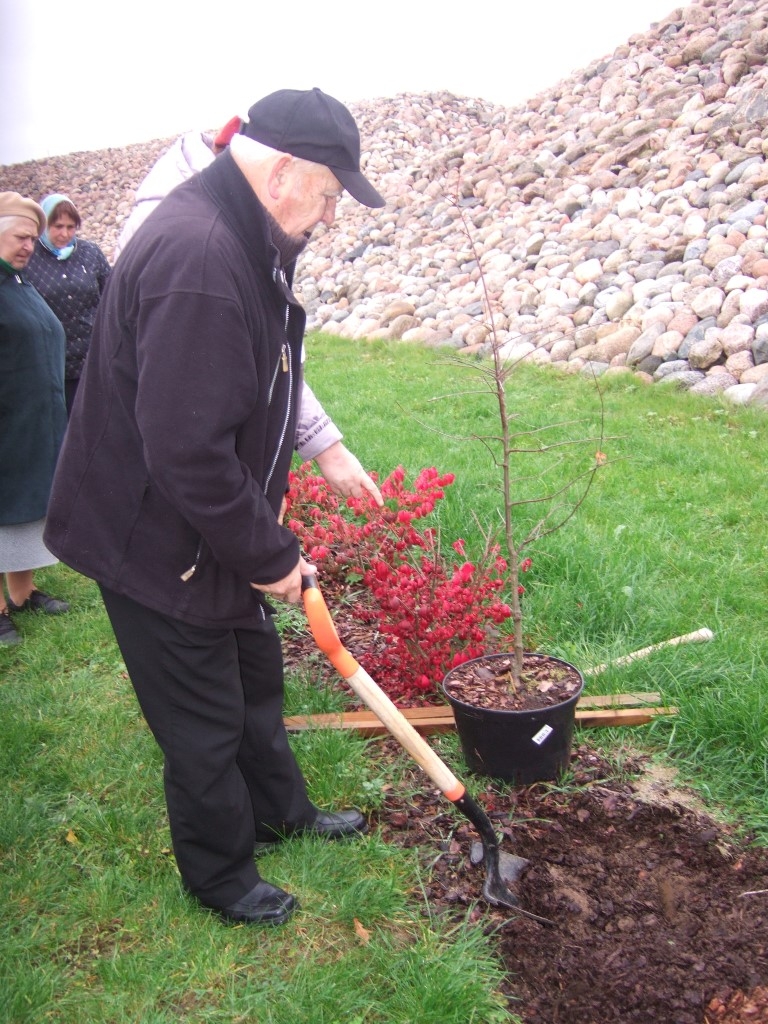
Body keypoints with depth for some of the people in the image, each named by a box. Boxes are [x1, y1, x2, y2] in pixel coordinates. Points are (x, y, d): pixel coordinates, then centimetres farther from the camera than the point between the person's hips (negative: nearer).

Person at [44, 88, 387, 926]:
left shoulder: (246, 240, 5)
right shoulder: (196, 259, -30)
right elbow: (187, 452, -33)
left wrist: (269, 539, 15)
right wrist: (269, 555, -19)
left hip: (217, 533, 10)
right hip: (156, 544, -10)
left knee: (256, 677, 25)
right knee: (205, 724, 9)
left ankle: (280, 812, 49)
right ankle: (220, 878, 33)